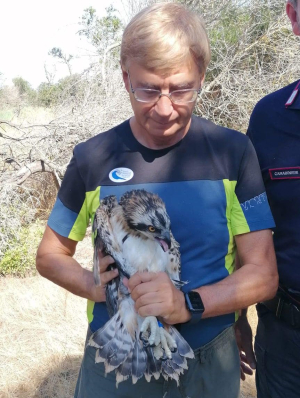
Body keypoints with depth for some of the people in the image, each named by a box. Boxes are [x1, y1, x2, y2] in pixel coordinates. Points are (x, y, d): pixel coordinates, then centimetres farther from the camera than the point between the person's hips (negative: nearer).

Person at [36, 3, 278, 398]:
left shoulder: (233, 151, -11)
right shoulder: (93, 158, -9)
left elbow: (263, 274, -9)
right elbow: (50, 254, 3)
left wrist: (188, 304, -26)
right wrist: (93, 286, -17)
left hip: (210, 361, 1)